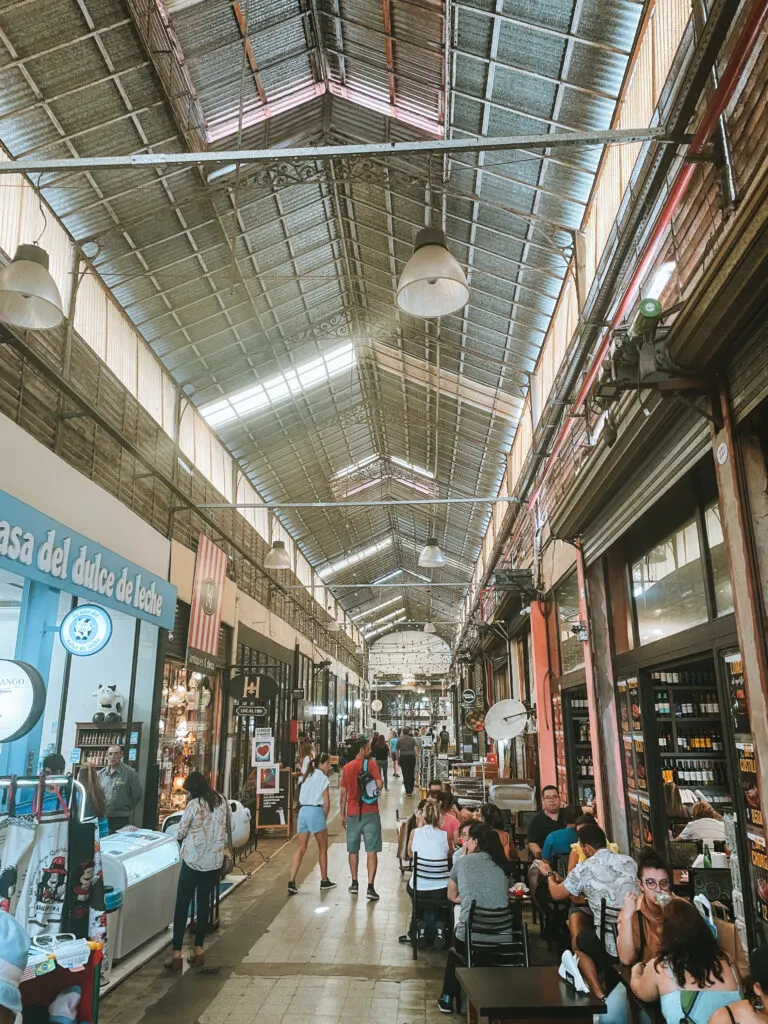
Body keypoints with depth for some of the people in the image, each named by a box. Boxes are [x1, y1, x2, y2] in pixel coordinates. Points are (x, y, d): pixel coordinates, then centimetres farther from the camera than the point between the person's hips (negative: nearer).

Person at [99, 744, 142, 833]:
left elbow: (137, 795, -3)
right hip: (102, 818, 5)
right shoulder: (101, 773, 8)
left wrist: (125, 809, 5)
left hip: (120, 819, -5)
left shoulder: (130, 773, -9)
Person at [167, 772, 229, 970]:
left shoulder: (194, 805, -15)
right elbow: (226, 830, 9)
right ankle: (199, 948, 19)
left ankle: (176, 953, 6)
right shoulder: (222, 801, 1)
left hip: (193, 861, -5)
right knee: (204, 903, 14)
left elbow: (180, 834, -5)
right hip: (214, 861, 5)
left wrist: (182, 835, 15)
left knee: (182, 905, 5)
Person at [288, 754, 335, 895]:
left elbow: (302, 798, 15)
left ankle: (291, 882, -3)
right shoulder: (323, 778, -4)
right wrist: (324, 819, 6)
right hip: (315, 811, -6)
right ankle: (324, 881, 19)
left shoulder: (308, 777, 17)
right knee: (323, 848, 10)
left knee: (300, 849, 7)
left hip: (302, 810, 6)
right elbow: (326, 803, -7)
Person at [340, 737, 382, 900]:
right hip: (370, 813, -4)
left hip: (353, 813, 4)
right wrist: (375, 791, 8)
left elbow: (343, 793, 8)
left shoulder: (347, 768, 5)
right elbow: (379, 785, -15)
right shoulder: (371, 764, -7)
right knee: (372, 851, -1)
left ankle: (354, 883, 24)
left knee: (353, 850, 16)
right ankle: (370, 887, -6)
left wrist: (343, 814, 15)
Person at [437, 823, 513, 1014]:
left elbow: (452, 896, 17)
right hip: (504, 939, 3)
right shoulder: (503, 865, 9)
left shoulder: (463, 861, 1)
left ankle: (447, 999, 37)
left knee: (457, 934, 31)